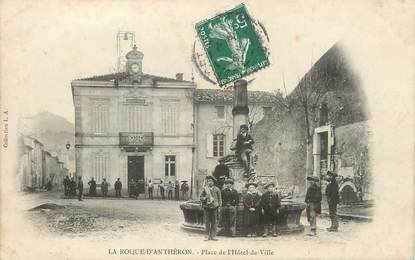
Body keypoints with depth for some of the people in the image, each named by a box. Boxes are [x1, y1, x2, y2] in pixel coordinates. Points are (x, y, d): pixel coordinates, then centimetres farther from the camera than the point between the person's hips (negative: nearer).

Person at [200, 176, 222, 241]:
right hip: (206, 207, 0)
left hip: (214, 207, 0)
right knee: (207, 222, 1)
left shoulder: (217, 189, 8)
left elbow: (219, 198, 10)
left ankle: (213, 235, 7)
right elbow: (201, 197, 8)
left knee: (214, 222, 1)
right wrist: (205, 198, -11)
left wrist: (219, 205, 0)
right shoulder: (205, 189, 8)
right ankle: (208, 236, 7)